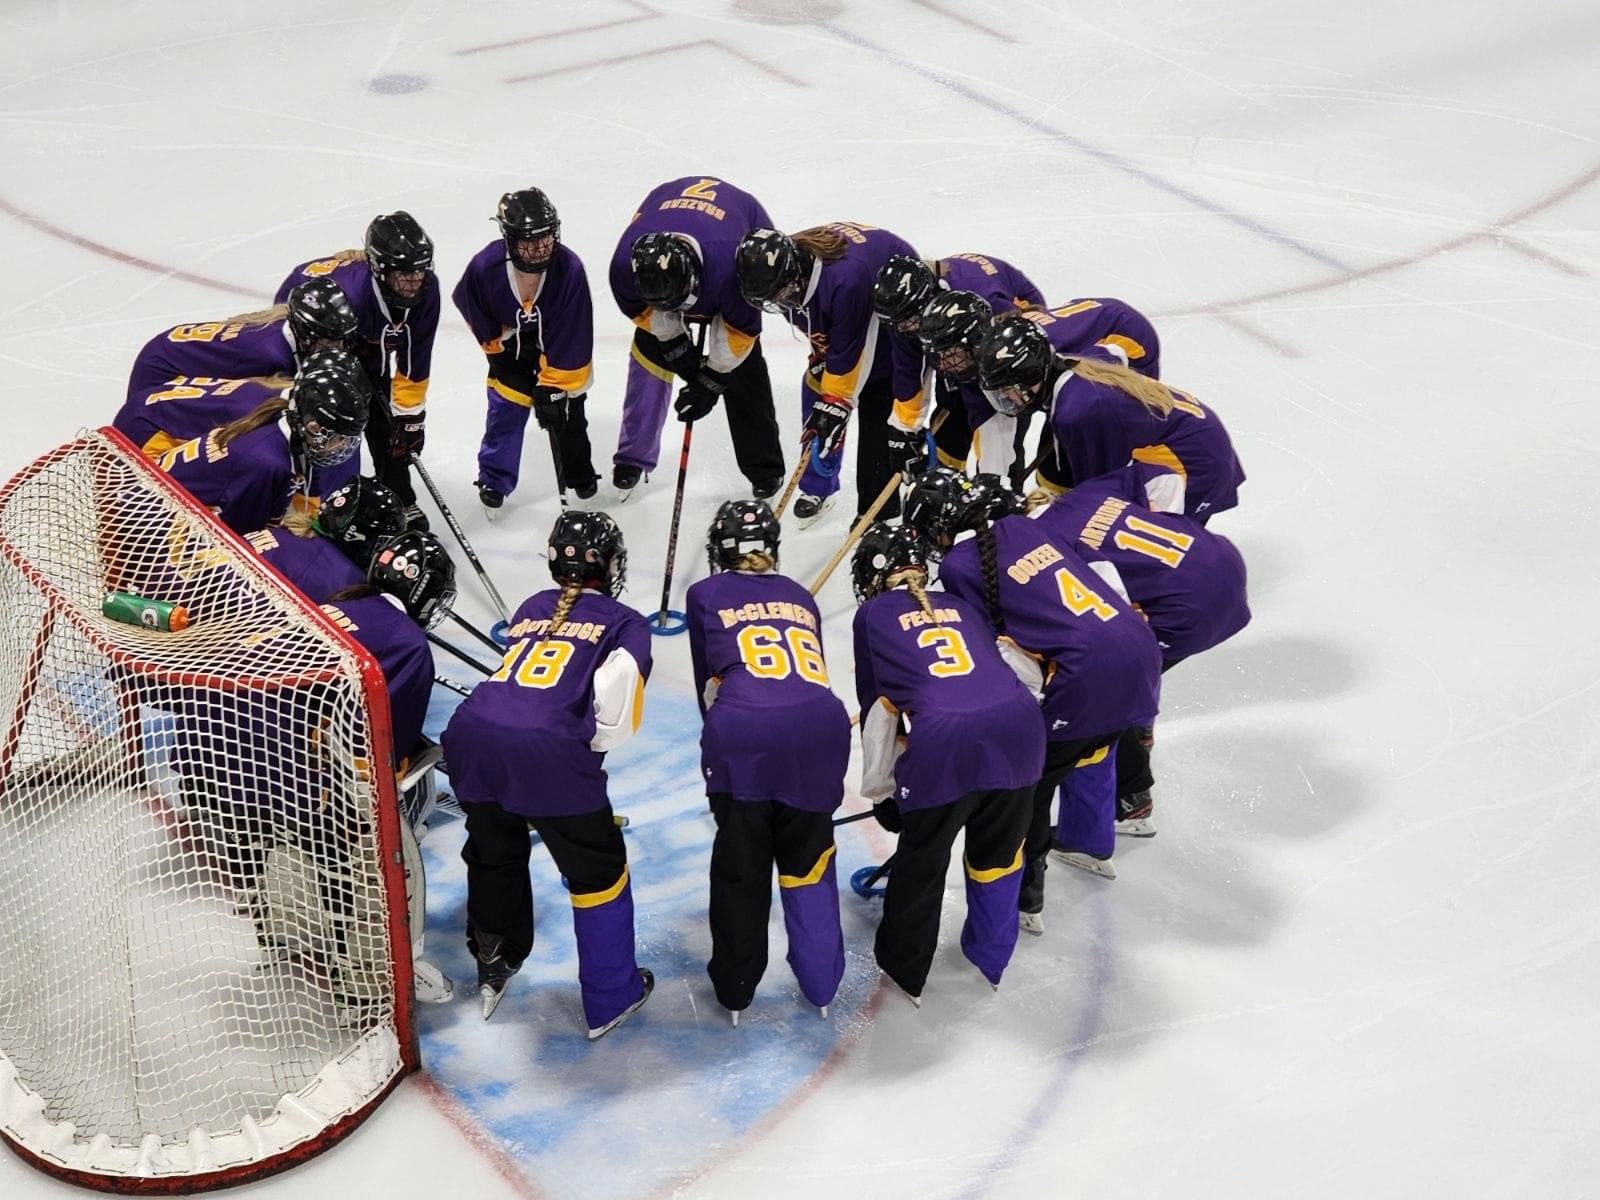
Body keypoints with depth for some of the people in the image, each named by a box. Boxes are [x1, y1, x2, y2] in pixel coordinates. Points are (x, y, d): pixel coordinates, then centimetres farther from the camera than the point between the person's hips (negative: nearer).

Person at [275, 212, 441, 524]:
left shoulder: (426, 289, -27)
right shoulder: (349, 293, -45)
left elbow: (413, 361, -14)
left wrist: (410, 415, -12)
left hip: (363, 339, 5)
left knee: (385, 416, 2)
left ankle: (399, 500, 18)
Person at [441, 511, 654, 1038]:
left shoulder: (531, 609, 29)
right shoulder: (625, 623, 15)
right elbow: (618, 685, -2)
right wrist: (596, 747, 14)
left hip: (470, 734, 5)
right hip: (547, 751, -5)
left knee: (495, 852, 30)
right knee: (599, 869, 15)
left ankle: (493, 967, 45)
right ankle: (611, 999, 23)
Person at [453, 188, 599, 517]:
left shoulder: (569, 269, -35)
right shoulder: (485, 267, -34)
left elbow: (571, 339, -27)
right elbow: (477, 316, -10)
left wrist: (554, 387, -24)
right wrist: (499, 347, -5)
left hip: (558, 339, 0)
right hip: (509, 342, 0)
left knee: (568, 408, 7)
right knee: (506, 406, -5)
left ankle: (580, 475, 30)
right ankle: (494, 481, 14)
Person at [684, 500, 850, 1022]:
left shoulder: (706, 596, 21)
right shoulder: (800, 597, 29)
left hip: (743, 731, -2)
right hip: (820, 726, 3)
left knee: (740, 867, 15)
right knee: (809, 859, 21)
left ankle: (735, 989, 27)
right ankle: (821, 984, 29)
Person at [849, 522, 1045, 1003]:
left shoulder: (872, 616, 19)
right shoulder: (960, 605, 29)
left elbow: (878, 710, 19)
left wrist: (882, 793, 30)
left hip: (944, 741, -4)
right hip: (1018, 724, 4)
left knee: (921, 859, 19)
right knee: (998, 849, 27)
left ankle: (904, 969, 36)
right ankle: (990, 960, 44)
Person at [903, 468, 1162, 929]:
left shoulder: (958, 565, -1)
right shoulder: (1026, 526, 17)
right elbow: (1106, 576, 20)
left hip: (1089, 676, -8)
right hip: (1141, 649, 8)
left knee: (1027, 781, 10)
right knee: (1087, 746, 33)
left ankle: (1024, 899, 17)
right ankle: (1095, 847, 51)